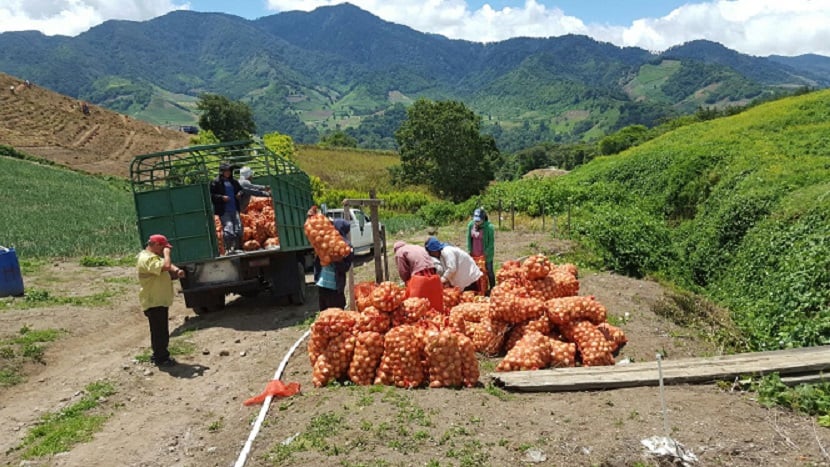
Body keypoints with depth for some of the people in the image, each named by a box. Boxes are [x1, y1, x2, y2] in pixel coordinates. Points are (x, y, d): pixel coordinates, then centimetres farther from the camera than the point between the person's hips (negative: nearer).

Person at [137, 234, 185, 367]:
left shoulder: (154, 256, 15)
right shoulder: (147, 259, -21)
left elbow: (168, 266, 18)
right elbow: (166, 266, -36)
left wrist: (176, 270, -5)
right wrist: (166, 252, -19)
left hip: (159, 300, 11)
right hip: (154, 302, -11)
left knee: (160, 330, 18)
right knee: (159, 331, -2)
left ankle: (159, 355, 29)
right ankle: (161, 358, 6)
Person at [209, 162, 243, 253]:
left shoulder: (233, 181, 14)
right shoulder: (216, 182, -4)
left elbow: (240, 189, 29)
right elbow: (211, 195, -8)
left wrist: (240, 193, 7)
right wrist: (221, 197, -18)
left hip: (234, 209, 6)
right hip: (224, 211, -6)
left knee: (238, 228, 4)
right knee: (228, 227, -14)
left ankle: (236, 248, 16)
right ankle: (228, 249, -7)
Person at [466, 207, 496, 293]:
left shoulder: (489, 227, -19)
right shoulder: (471, 225, -5)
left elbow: (491, 242, -13)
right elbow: (469, 238, 5)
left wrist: (486, 253, -15)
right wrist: (469, 250, 2)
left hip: (485, 254, -4)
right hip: (474, 254, 4)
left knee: (489, 271, 9)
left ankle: (492, 288, 22)